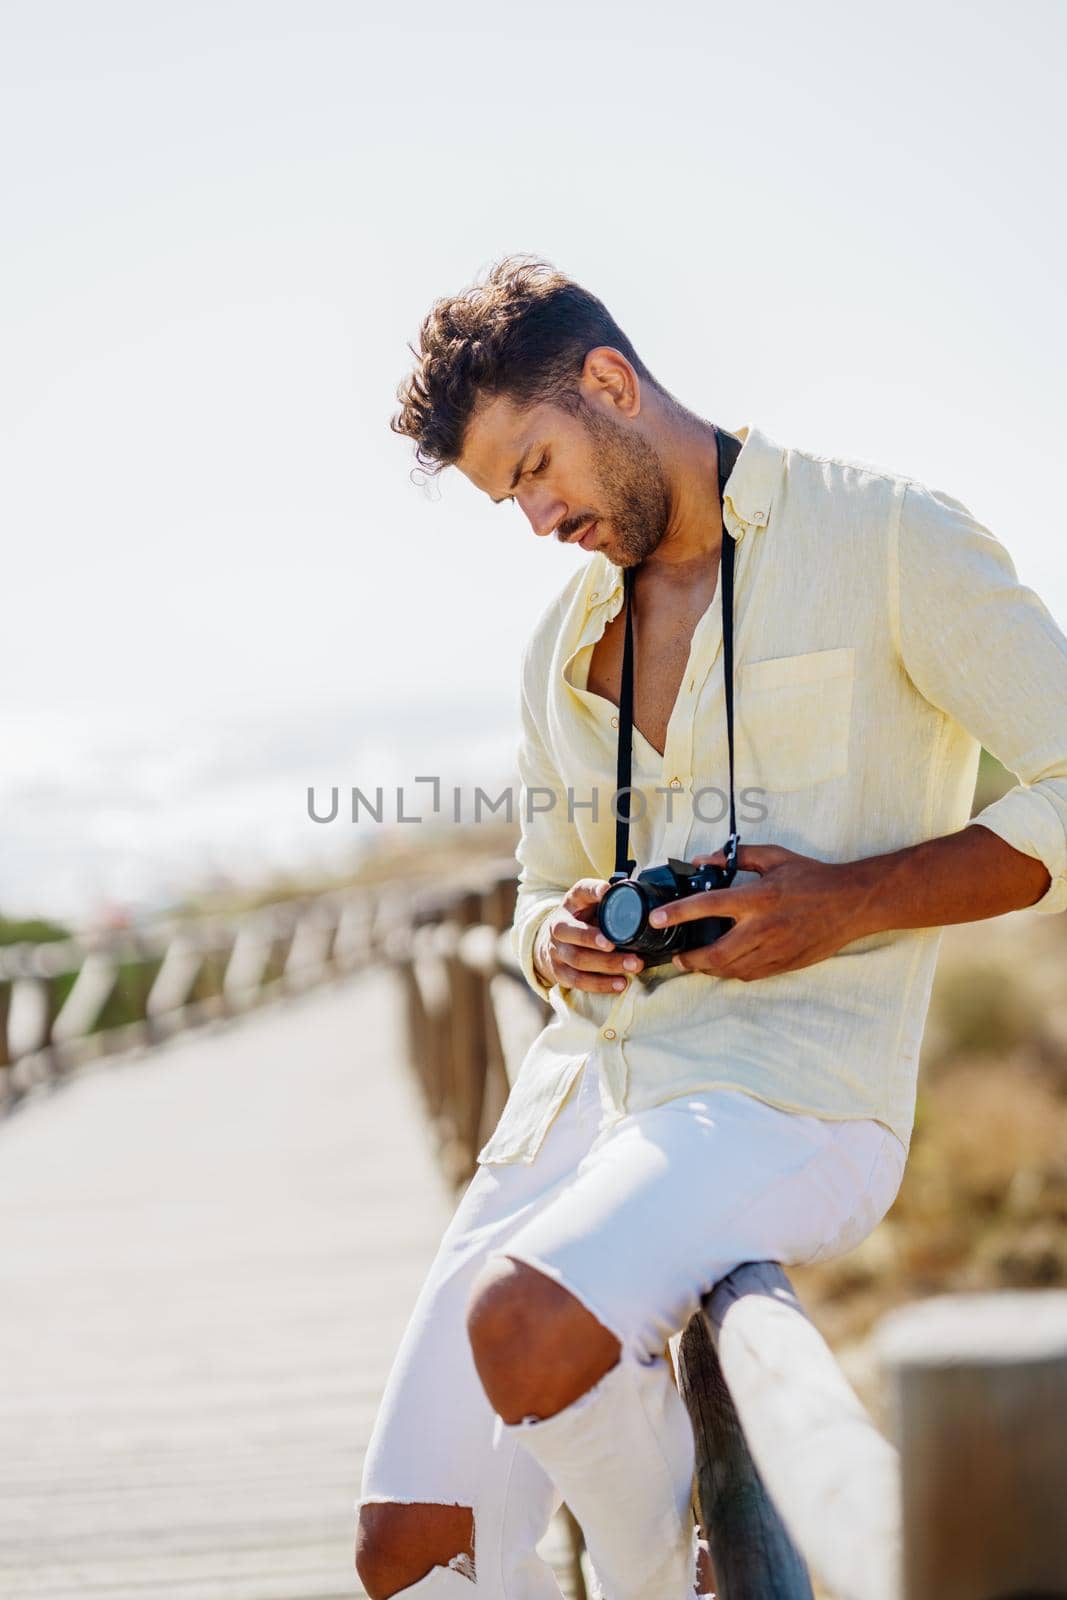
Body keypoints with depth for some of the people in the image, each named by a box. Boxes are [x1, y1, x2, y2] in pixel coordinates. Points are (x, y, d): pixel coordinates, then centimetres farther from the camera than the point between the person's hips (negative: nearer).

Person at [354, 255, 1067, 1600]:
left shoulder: (883, 539, -1)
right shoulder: (564, 643, 19)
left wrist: (851, 902, -16)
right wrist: (554, 940, 3)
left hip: (790, 1087, -7)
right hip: (580, 1085, 7)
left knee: (525, 1321, -34)